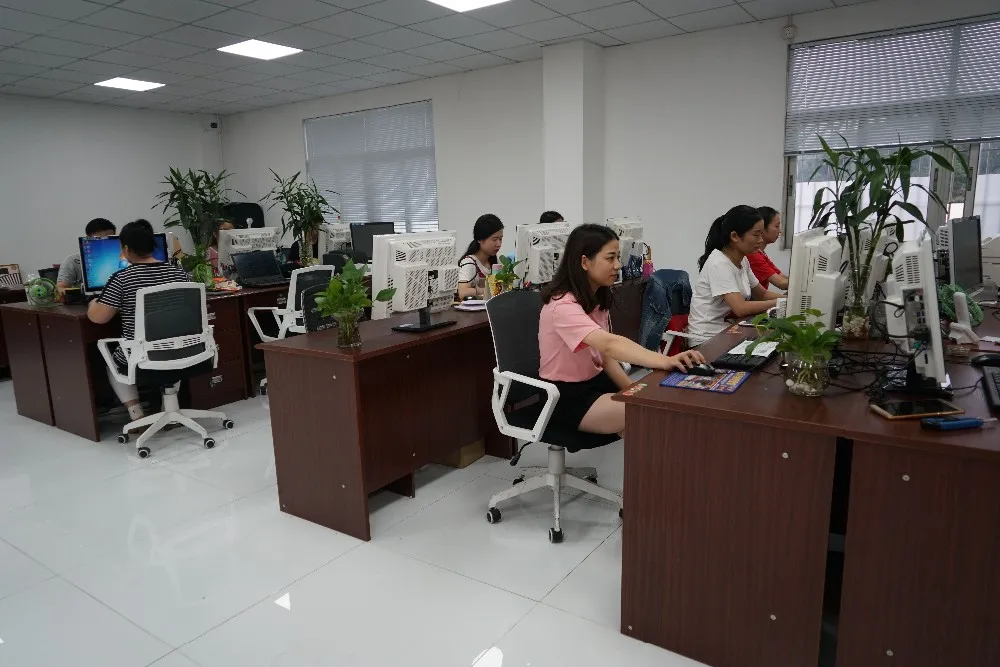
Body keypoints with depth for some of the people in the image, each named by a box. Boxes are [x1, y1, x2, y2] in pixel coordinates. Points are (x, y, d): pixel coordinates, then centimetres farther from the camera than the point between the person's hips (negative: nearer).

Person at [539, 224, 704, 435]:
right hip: (565, 395, -8)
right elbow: (609, 344, -40)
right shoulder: (563, 306, -24)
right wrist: (666, 361, -51)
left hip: (593, 382, 8)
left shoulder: (596, 299, 7)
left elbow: (605, 356, 4)